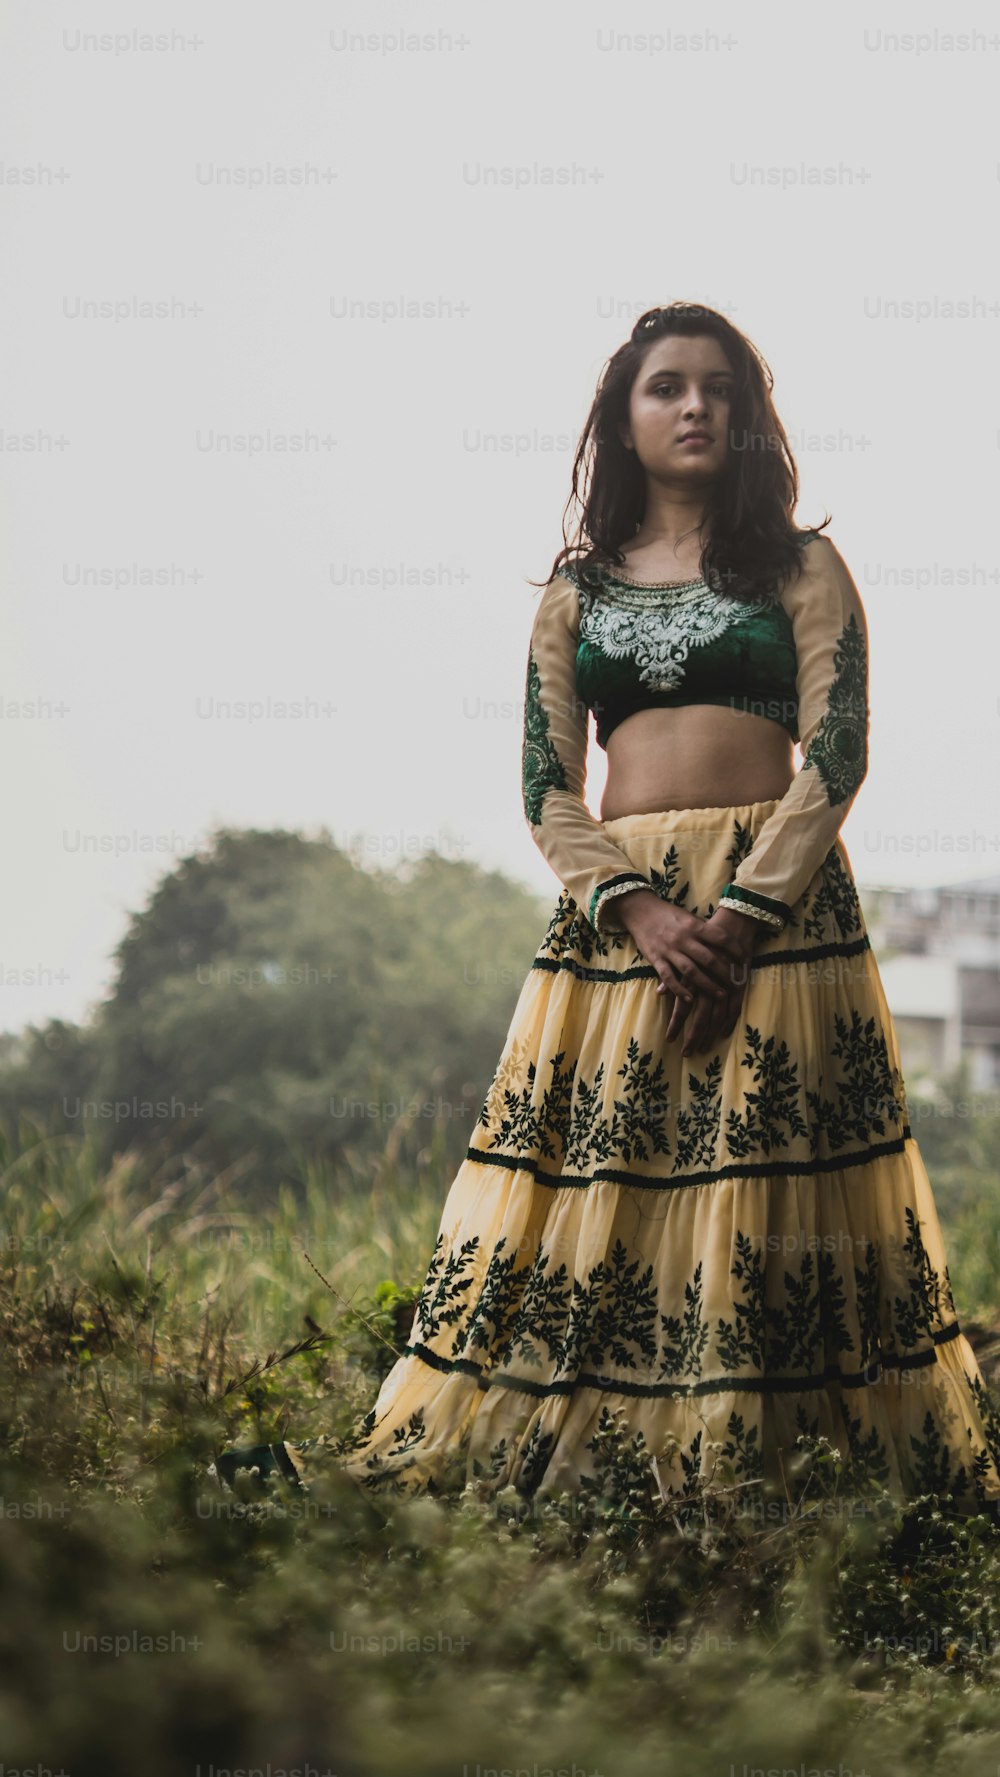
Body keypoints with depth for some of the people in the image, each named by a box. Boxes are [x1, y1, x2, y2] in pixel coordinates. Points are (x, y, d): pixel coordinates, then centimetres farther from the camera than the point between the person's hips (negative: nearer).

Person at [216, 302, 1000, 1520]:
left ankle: (755, 1462, 0)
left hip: (778, 899, -1)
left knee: (772, 1187, -6)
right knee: (587, 1190, -1)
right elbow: (546, 786, 6)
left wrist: (739, 919, -14)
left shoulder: (800, 567, 7)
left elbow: (836, 758, -2)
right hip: (615, 906, 2)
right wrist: (643, 913, -11)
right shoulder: (576, 590, 13)